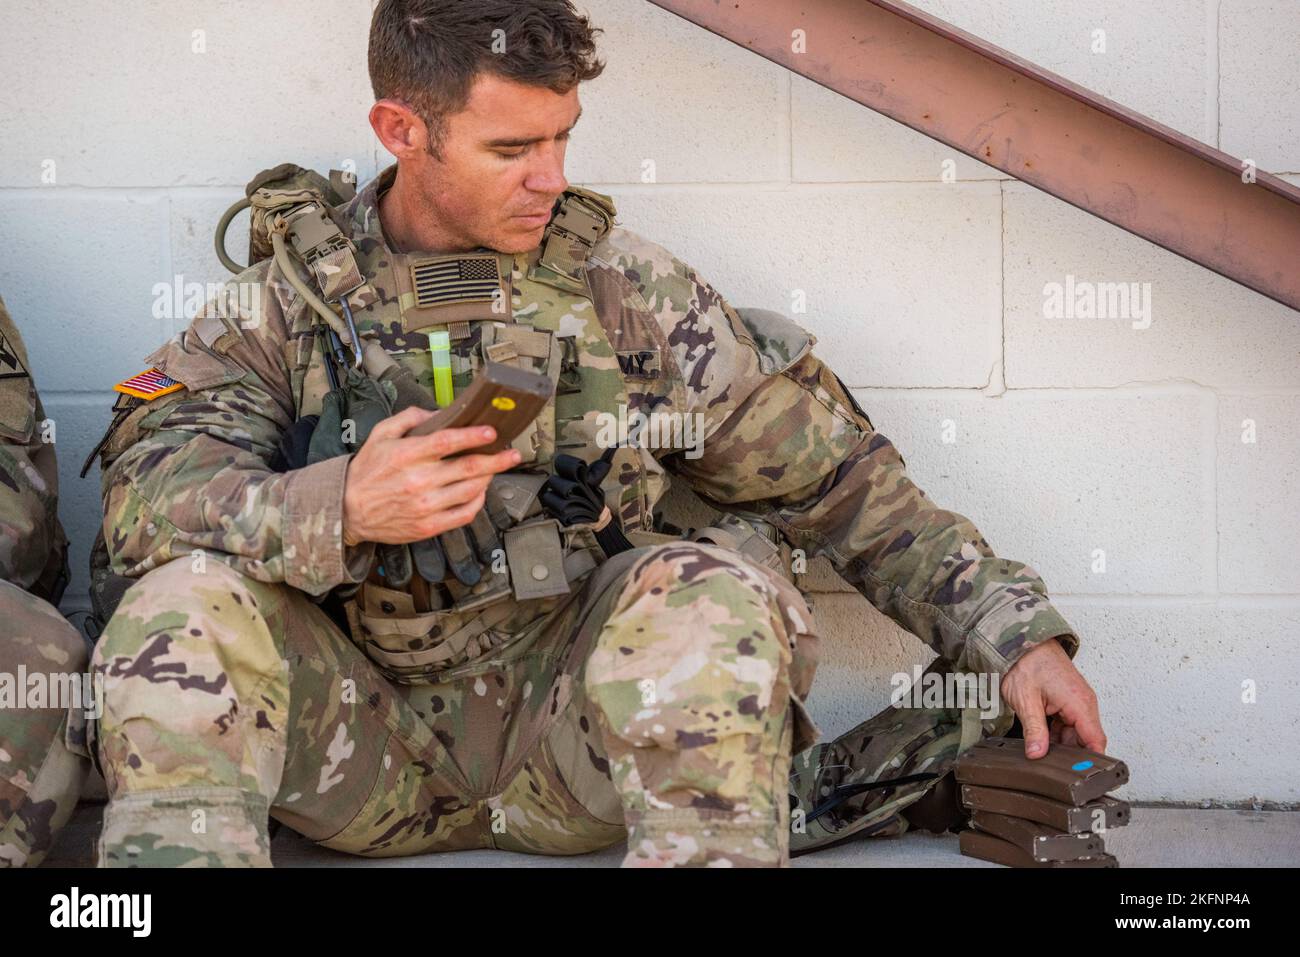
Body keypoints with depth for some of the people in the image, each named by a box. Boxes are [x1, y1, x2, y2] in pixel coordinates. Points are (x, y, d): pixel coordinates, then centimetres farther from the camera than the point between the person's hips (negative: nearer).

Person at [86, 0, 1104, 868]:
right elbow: (140, 501, -11)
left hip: (572, 736, 0)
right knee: (190, 597, -24)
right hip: (366, 755, 0)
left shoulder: (629, 289, 5)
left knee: (713, 591, -28)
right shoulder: (286, 302, 3)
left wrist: (1016, 634, 0)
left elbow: (844, 481, 8)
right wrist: (337, 510, -30)